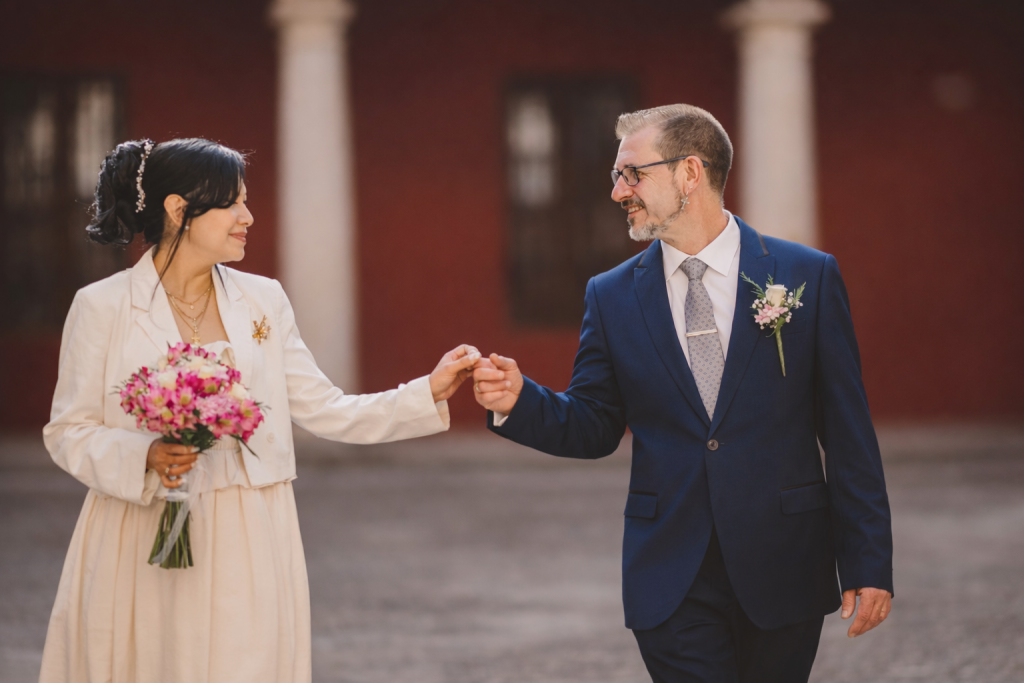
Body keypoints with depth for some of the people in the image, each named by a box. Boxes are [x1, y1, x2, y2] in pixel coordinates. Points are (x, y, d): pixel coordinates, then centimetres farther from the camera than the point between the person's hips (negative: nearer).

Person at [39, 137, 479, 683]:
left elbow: (324, 411, 8)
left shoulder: (262, 301, 9)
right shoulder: (102, 307, -2)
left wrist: (429, 392, -1)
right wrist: (145, 459, -18)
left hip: (246, 552, 3)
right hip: (142, 550, -3)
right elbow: (67, 432, 0)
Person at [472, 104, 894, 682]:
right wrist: (519, 402, -10)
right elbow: (594, 428, 10)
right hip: (673, 586, 1)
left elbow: (848, 433, -1)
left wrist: (869, 565, -3)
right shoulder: (613, 296, 6)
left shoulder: (809, 277, -1)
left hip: (783, 570, -1)